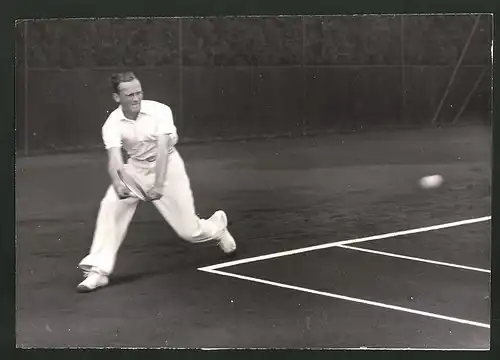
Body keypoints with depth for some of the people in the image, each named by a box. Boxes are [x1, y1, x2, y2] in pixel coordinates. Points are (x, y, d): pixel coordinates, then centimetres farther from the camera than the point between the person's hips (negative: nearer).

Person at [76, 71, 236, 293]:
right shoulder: (112, 124, -18)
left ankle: (216, 225, 35)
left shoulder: (159, 111, -24)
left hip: (167, 166, -2)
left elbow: (162, 149, -33)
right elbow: (114, 158, -31)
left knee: (189, 231, -2)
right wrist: (118, 185, -52)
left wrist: (158, 185, -46)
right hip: (136, 168, 2)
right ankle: (98, 270, -15)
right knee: (110, 207, -22)